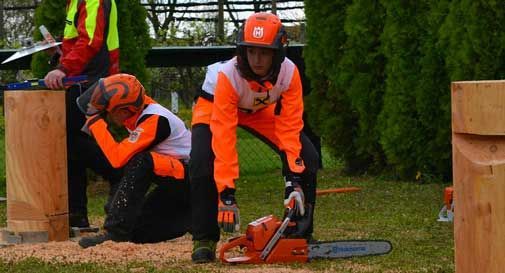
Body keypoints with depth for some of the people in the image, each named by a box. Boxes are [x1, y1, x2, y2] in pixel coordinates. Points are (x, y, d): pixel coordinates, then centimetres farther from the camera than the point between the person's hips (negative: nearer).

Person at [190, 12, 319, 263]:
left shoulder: (289, 73, -30)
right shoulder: (229, 75, -39)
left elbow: (289, 127, -27)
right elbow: (223, 137, -40)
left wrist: (294, 181, -34)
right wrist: (226, 195, -42)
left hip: (261, 111, 3)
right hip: (214, 108, -3)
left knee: (307, 158, -11)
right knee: (202, 165, -29)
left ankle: (300, 234, 2)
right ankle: (204, 241, -16)